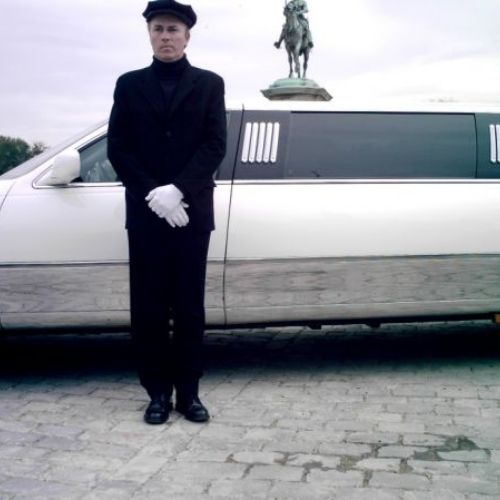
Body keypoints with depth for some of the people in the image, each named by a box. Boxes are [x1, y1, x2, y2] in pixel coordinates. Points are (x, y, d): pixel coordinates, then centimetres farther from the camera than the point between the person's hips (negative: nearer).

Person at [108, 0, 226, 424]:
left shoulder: (209, 84, 8)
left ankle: (188, 391, 13)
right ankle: (158, 392, 12)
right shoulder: (129, 85, 9)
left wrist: (177, 191, -15)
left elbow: (215, 145, -3)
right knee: (149, 307, 2)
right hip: (145, 212, 1)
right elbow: (117, 148, 2)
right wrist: (152, 194, -11)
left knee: (189, 306, 3)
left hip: (192, 211, -1)